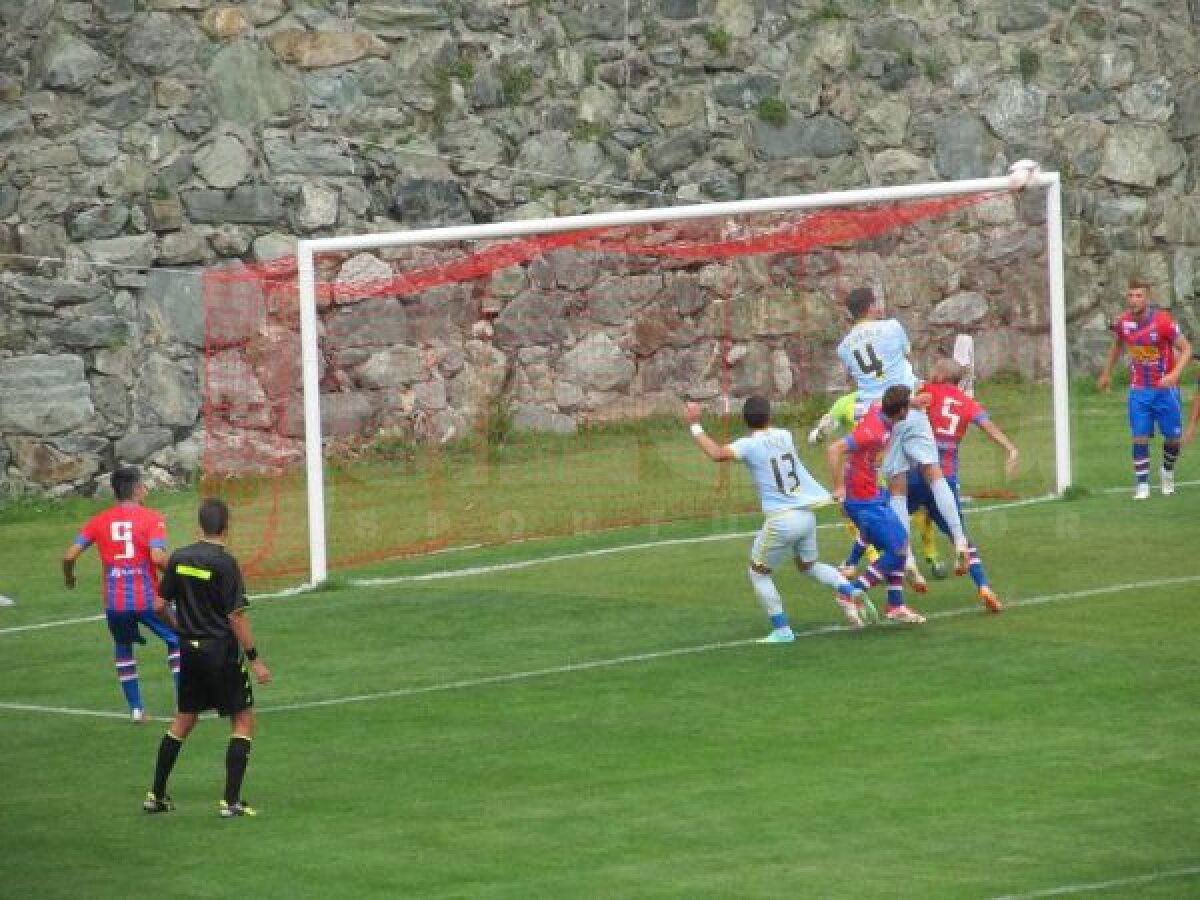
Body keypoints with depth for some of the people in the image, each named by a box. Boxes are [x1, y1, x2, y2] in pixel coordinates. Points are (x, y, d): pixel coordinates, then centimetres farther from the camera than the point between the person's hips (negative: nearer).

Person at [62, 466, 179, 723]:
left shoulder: (99, 521, 2)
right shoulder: (151, 519, -8)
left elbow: (69, 555, -1)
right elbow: (158, 557, -22)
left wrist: (68, 577, 20)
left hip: (114, 602, 3)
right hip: (148, 599, -3)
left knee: (123, 650, 25)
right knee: (176, 642, 17)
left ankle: (136, 709, 20)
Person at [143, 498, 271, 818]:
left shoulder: (179, 558, 1)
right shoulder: (225, 563, -16)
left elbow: (161, 605, 7)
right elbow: (236, 616, -17)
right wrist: (254, 659, -12)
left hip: (190, 649, 6)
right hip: (221, 650, -6)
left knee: (184, 720, 19)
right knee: (244, 720, 4)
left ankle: (156, 795, 22)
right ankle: (231, 801, -3)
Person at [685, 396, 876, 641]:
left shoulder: (749, 445, -8)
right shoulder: (784, 435, 10)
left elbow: (717, 454, -23)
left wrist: (695, 426, -14)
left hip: (781, 519, -6)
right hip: (807, 515, 6)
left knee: (758, 572, 14)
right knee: (808, 564, 29)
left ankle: (782, 629, 8)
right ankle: (849, 591, 6)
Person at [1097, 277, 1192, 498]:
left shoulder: (1162, 321, -19)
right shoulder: (1123, 322, -5)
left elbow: (1186, 349, -13)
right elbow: (1117, 345, 18)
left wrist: (1174, 374, -27)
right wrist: (1106, 373, 22)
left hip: (1165, 388, -2)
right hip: (1139, 389, 2)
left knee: (1173, 437, 5)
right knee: (1140, 437, -5)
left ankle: (1167, 472, 32)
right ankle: (1142, 484, 2)